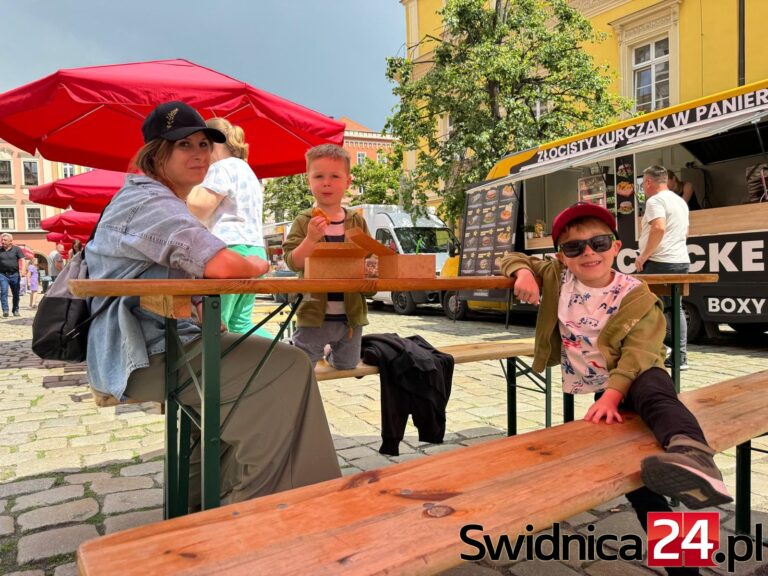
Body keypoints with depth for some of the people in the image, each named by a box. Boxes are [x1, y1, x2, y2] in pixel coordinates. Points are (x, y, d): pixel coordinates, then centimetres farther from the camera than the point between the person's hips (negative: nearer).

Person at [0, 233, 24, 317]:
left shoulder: (16, 249, 1)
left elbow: (21, 260, -6)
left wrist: (22, 270, -18)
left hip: (14, 274, 0)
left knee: (16, 293, 8)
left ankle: (15, 310, 20)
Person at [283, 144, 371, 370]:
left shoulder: (357, 221, 2)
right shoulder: (303, 222, -7)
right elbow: (292, 262, -14)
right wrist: (311, 238, -28)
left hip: (350, 313, 3)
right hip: (314, 313, -3)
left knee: (347, 365, 21)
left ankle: (330, 351, 53)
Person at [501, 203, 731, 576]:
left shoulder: (635, 296, -8)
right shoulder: (558, 277, 4)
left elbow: (638, 353, -19)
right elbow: (515, 259, 16)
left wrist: (613, 392, -36)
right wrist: (523, 272, -10)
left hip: (635, 378, -3)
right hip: (596, 390, 4)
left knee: (654, 389, -41)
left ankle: (692, 454, -71)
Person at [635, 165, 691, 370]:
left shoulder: (655, 200, -11)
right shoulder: (680, 201, 19)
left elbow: (658, 229, -25)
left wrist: (643, 256, -18)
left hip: (659, 262, -9)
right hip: (681, 261, 9)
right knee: (675, 308, 12)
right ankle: (680, 357, 13)